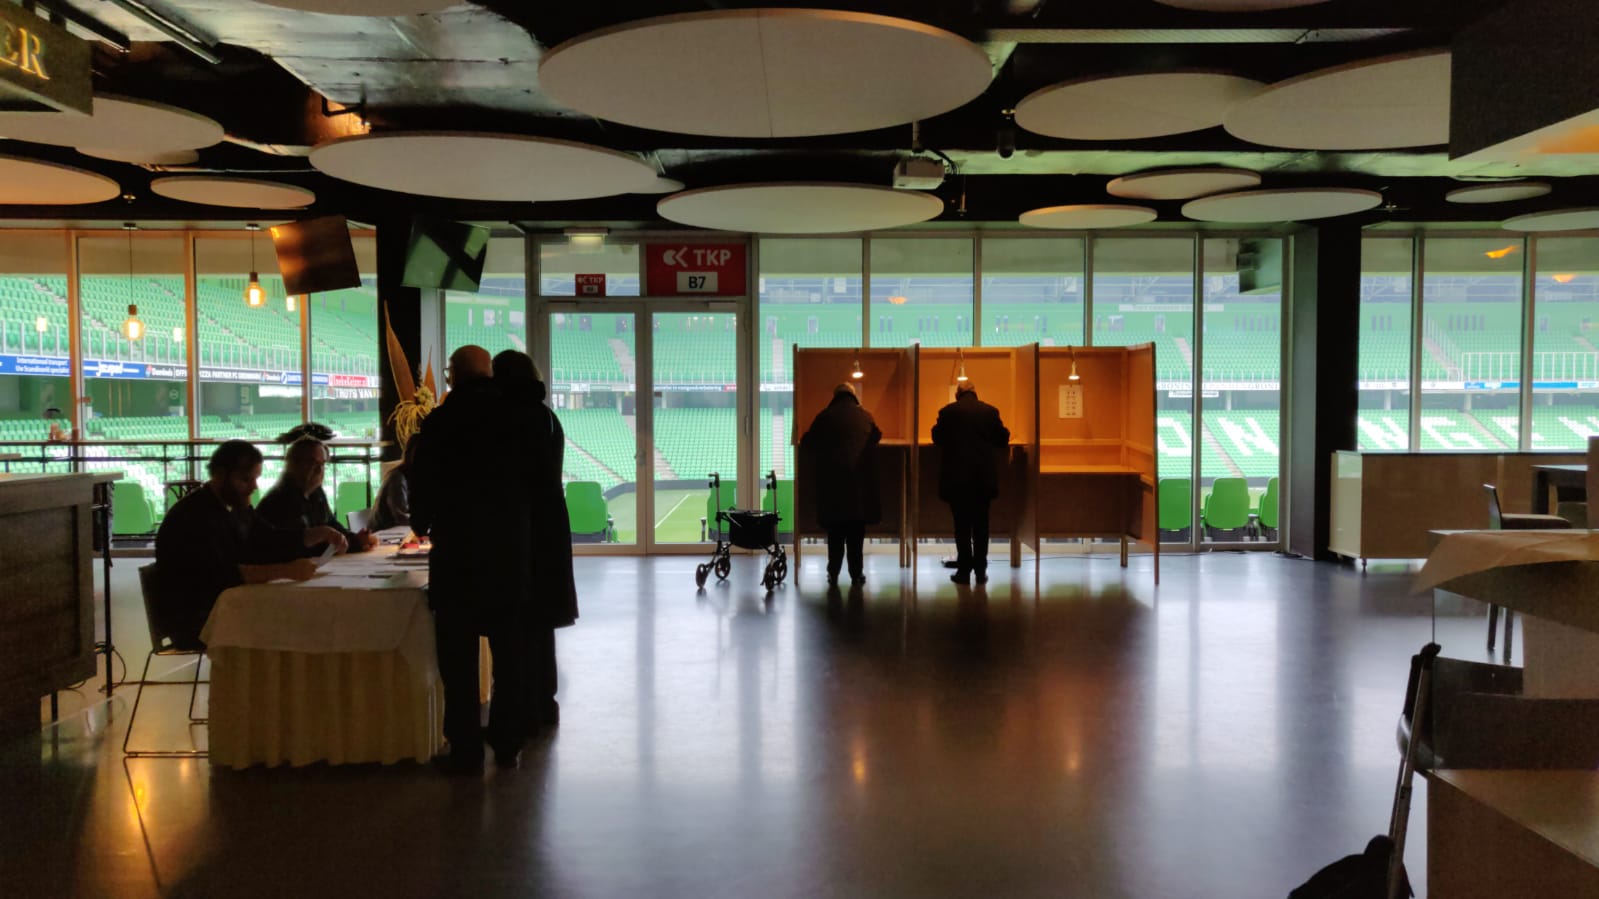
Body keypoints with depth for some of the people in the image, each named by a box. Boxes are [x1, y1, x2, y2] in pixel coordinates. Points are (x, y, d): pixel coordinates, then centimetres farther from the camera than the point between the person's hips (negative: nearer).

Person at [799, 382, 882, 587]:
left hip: (832, 480, -1)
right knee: (857, 531, 7)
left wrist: (820, 456, 21)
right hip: (859, 481, 1)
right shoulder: (866, 417, 1)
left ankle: (833, 574, 4)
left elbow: (807, 444, 2)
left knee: (835, 531, 7)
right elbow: (876, 438, 17)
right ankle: (856, 573, 7)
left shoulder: (825, 417, -2)